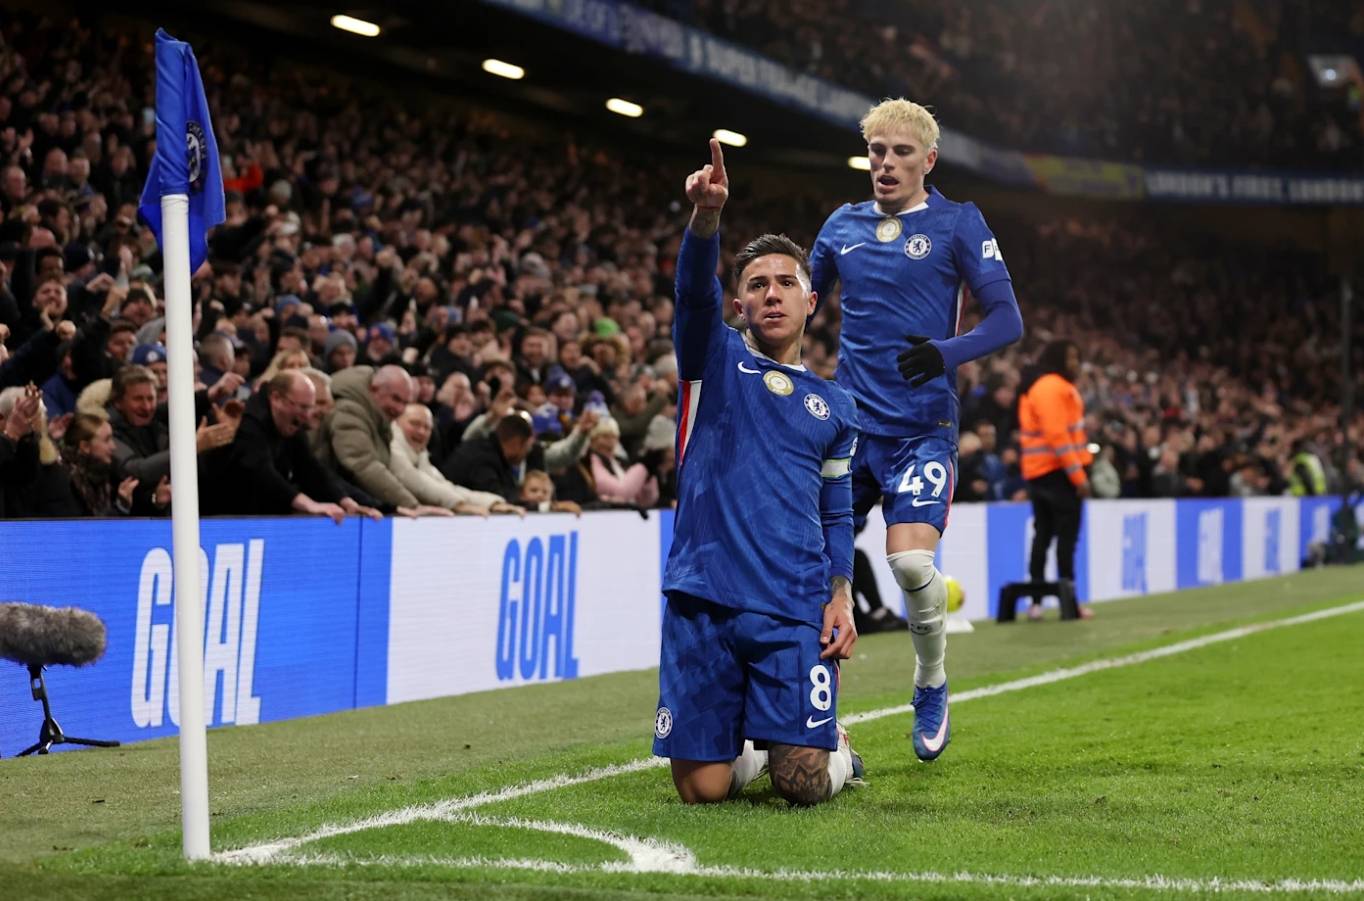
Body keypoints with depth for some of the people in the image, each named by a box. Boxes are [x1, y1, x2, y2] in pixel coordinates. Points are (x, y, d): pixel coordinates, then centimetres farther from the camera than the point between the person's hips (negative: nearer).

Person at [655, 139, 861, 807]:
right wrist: (707, 215, -33)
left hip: (796, 611, 1)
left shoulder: (832, 406, 16)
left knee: (802, 785, -10)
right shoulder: (715, 361, 8)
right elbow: (695, 288, -13)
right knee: (703, 788, -4)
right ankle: (749, 749, 32)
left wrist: (841, 596, 2)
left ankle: (837, 749, 27)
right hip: (703, 600, -1)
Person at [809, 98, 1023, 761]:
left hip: (922, 426, -4)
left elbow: (1007, 319, -4)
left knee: (910, 559, -20)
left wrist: (947, 352, -21)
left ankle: (931, 686, 8)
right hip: (849, 420, 4)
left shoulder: (957, 224, 1)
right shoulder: (842, 226, 13)